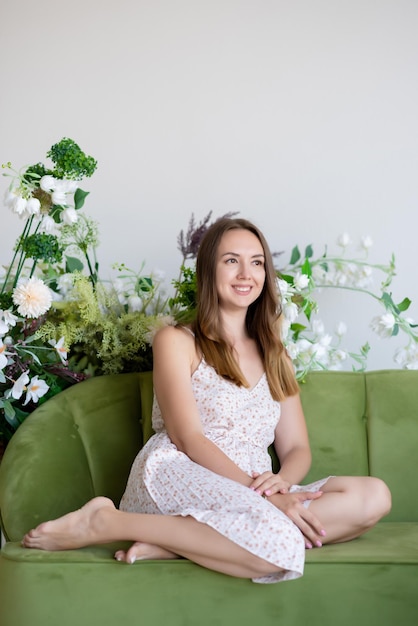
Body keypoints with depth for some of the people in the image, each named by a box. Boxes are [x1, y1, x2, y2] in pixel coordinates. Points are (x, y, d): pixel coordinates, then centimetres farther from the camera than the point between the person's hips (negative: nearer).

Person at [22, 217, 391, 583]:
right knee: (280, 544, -36)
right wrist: (260, 493, -18)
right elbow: (188, 438, -6)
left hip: (253, 494, 6)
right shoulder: (177, 342, 7)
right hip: (176, 477, -6)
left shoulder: (275, 357, 23)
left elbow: (297, 449, 14)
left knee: (374, 496, -21)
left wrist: (280, 481, -11)